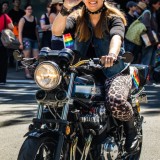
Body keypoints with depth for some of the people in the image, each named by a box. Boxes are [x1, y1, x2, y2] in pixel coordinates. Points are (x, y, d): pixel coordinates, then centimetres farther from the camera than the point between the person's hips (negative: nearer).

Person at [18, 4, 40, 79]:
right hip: (26, 39, -6)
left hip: (34, 39, 6)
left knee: (37, 57, -1)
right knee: (27, 58, -8)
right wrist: (21, 43, -14)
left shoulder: (35, 19, 15)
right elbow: (20, 32, -7)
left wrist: (38, 41, 17)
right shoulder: (23, 19, -2)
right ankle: (27, 73, -7)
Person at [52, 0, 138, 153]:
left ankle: (130, 128, -1)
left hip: (114, 73, -4)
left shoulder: (113, 18, 2)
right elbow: (56, 30, -10)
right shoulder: (77, 19, 10)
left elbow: (117, 36, -21)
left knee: (116, 101, -35)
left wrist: (112, 54, -45)